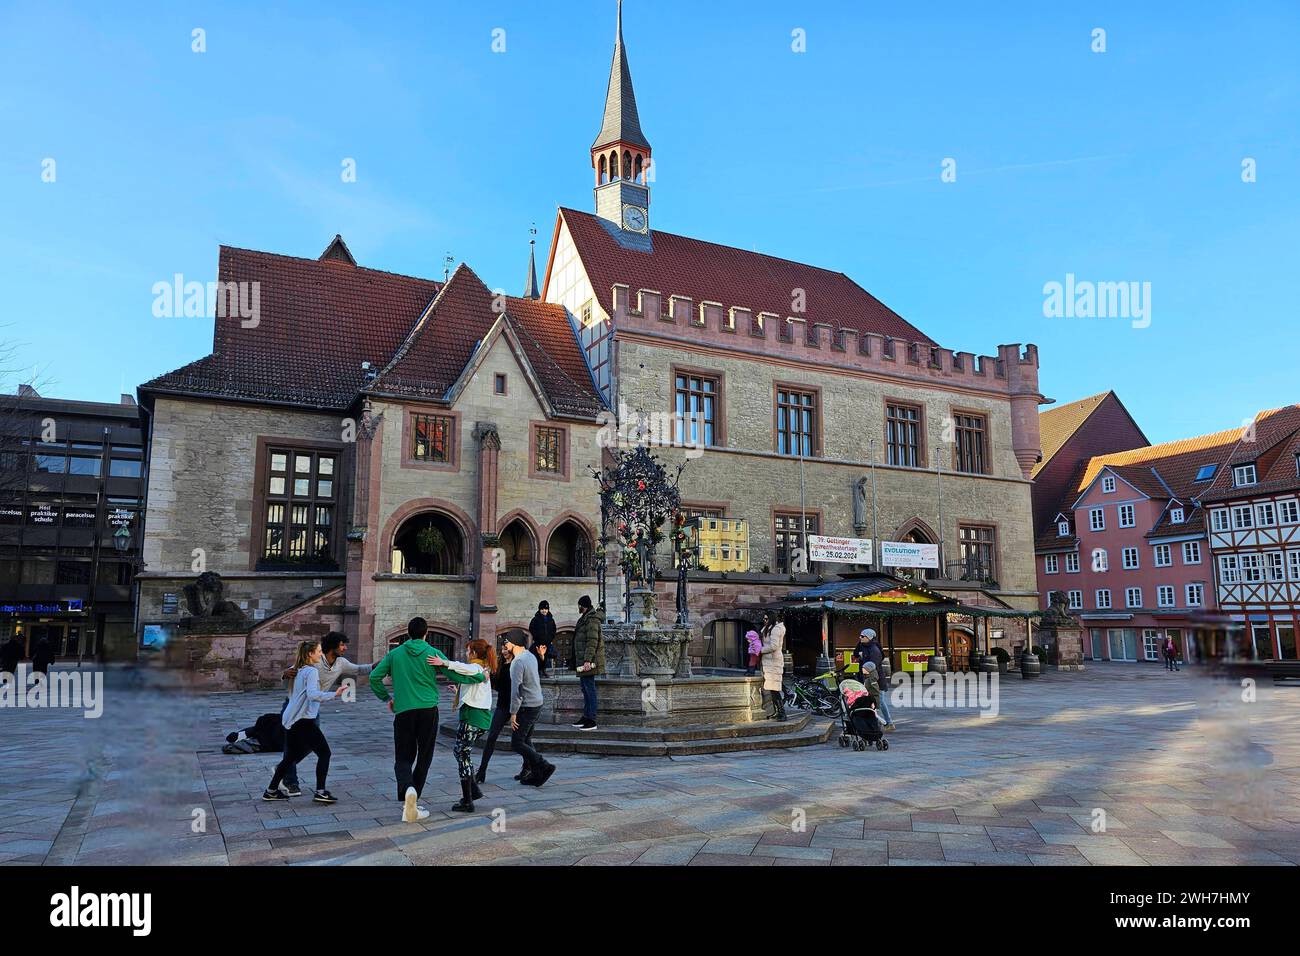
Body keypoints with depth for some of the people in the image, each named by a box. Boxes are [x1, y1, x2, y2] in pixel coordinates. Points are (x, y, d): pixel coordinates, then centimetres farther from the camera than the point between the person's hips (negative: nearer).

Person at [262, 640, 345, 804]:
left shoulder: (298, 670, 13)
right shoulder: (312, 671, -13)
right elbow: (312, 694, -27)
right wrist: (334, 695, -32)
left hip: (290, 720, 9)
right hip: (304, 720, -9)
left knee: (291, 757, 20)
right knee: (324, 752, -1)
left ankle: (271, 791, 26)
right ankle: (320, 791, -5)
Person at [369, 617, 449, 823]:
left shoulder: (395, 654, 7)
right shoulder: (433, 653, 1)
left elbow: (374, 677, 5)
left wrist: (386, 698, 17)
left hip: (403, 711, 1)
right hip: (428, 710, -1)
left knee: (403, 758, 8)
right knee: (424, 757, 12)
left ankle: (408, 790, -22)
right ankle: (412, 801, 12)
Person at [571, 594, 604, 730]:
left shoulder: (591, 620, -15)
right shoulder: (585, 618, 17)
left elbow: (592, 641, -22)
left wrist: (587, 660, -26)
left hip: (588, 662, -11)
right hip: (583, 660, 11)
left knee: (589, 689, -8)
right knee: (585, 689, 16)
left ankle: (592, 721, -5)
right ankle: (586, 717, 25)